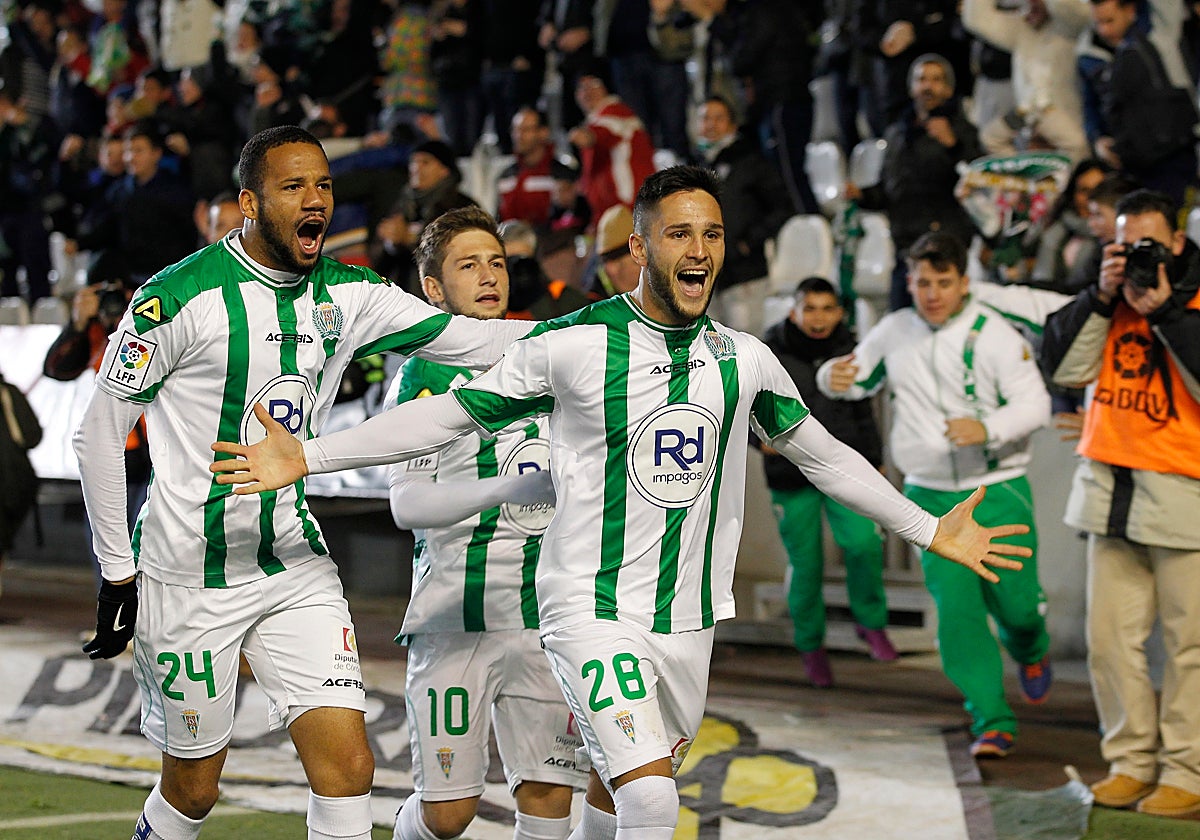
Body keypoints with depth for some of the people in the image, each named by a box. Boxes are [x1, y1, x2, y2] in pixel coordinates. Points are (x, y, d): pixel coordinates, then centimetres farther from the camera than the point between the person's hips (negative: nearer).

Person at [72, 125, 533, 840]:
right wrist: (118, 573, -7)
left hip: (296, 564, 5)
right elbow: (101, 432, -8)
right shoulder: (179, 297, -14)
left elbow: (475, 339, 3)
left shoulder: (346, 294, 2)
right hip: (191, 575, -4)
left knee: (349, 769, -7)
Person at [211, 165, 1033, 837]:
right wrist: (307, 457, -9)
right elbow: (448, 414, -4)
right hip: (593, 607, -5)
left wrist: (932, 529, 21)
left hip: (688, 619, 5)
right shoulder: (574, 345, -10)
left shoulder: (744, 359, 4)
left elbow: (821, 453, 19)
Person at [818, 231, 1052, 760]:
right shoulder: (894, 331, 2)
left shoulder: (995, 334, -11)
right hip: (932, 496, 2)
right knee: (956, 607, -8)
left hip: (999, 490, -2)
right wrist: (836, 378, -10)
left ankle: (1030, 651, 39)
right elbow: (860, 376, 16)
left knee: (1013, 600, 1)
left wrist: (986, 429, -33)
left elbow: (1034, 404, -14)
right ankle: (991, 721, 2)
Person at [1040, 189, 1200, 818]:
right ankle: (1132, 760, 16)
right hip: (1112, 489, 6)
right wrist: (1102, 298, -5)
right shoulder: (1110, 299, 12)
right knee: (1110, 636, 7)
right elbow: (1063, 369, 3)